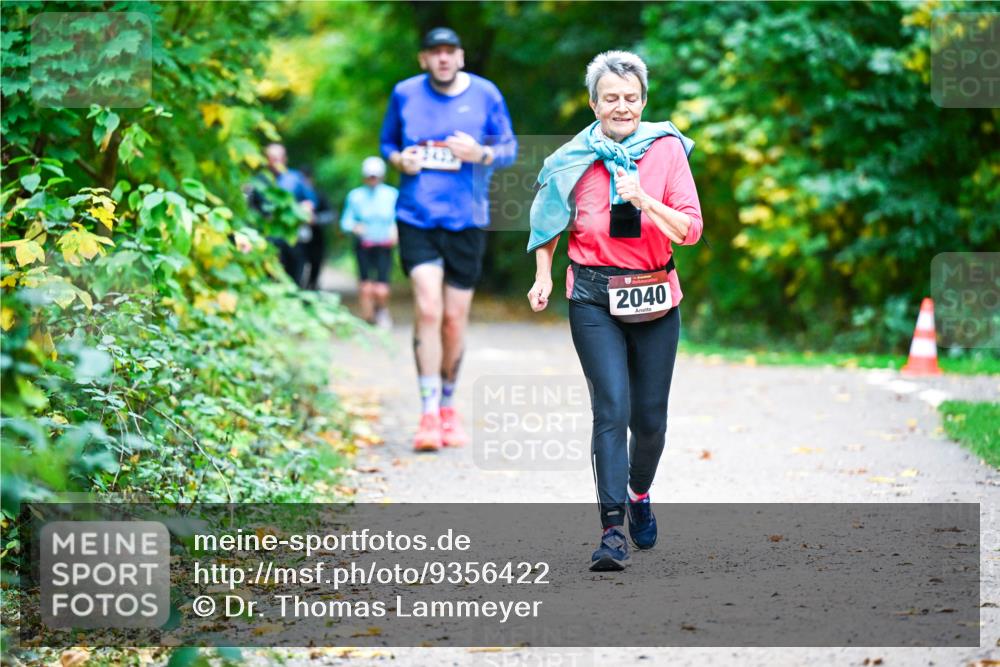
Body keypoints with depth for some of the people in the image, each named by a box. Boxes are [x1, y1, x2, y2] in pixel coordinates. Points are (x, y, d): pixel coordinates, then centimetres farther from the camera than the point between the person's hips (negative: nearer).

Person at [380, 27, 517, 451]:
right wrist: (399, 160, -5)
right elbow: (387, 142, 17)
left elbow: (509, 149, 8)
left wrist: (481, 154, -14)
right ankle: (429, 414, -11)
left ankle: (448, 407, 26)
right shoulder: (405, 94, 4)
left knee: (455, 320, 6)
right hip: (417, 219, -1)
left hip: (466, 221, 1)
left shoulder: (485, 95, 1)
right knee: (428, 309, -16)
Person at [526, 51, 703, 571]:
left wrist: (645, 201, -21)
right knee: (612, 410, -14)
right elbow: (549, 224, 17)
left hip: (656, 298, 1)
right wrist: (543, 277, 3)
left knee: (650, 417, 8)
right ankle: (612, 530, -15)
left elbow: (691, 230, -6)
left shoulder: (668, 149, -1)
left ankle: (640, 495, 38)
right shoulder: (574, 160, 0)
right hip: (594, 299, -1)